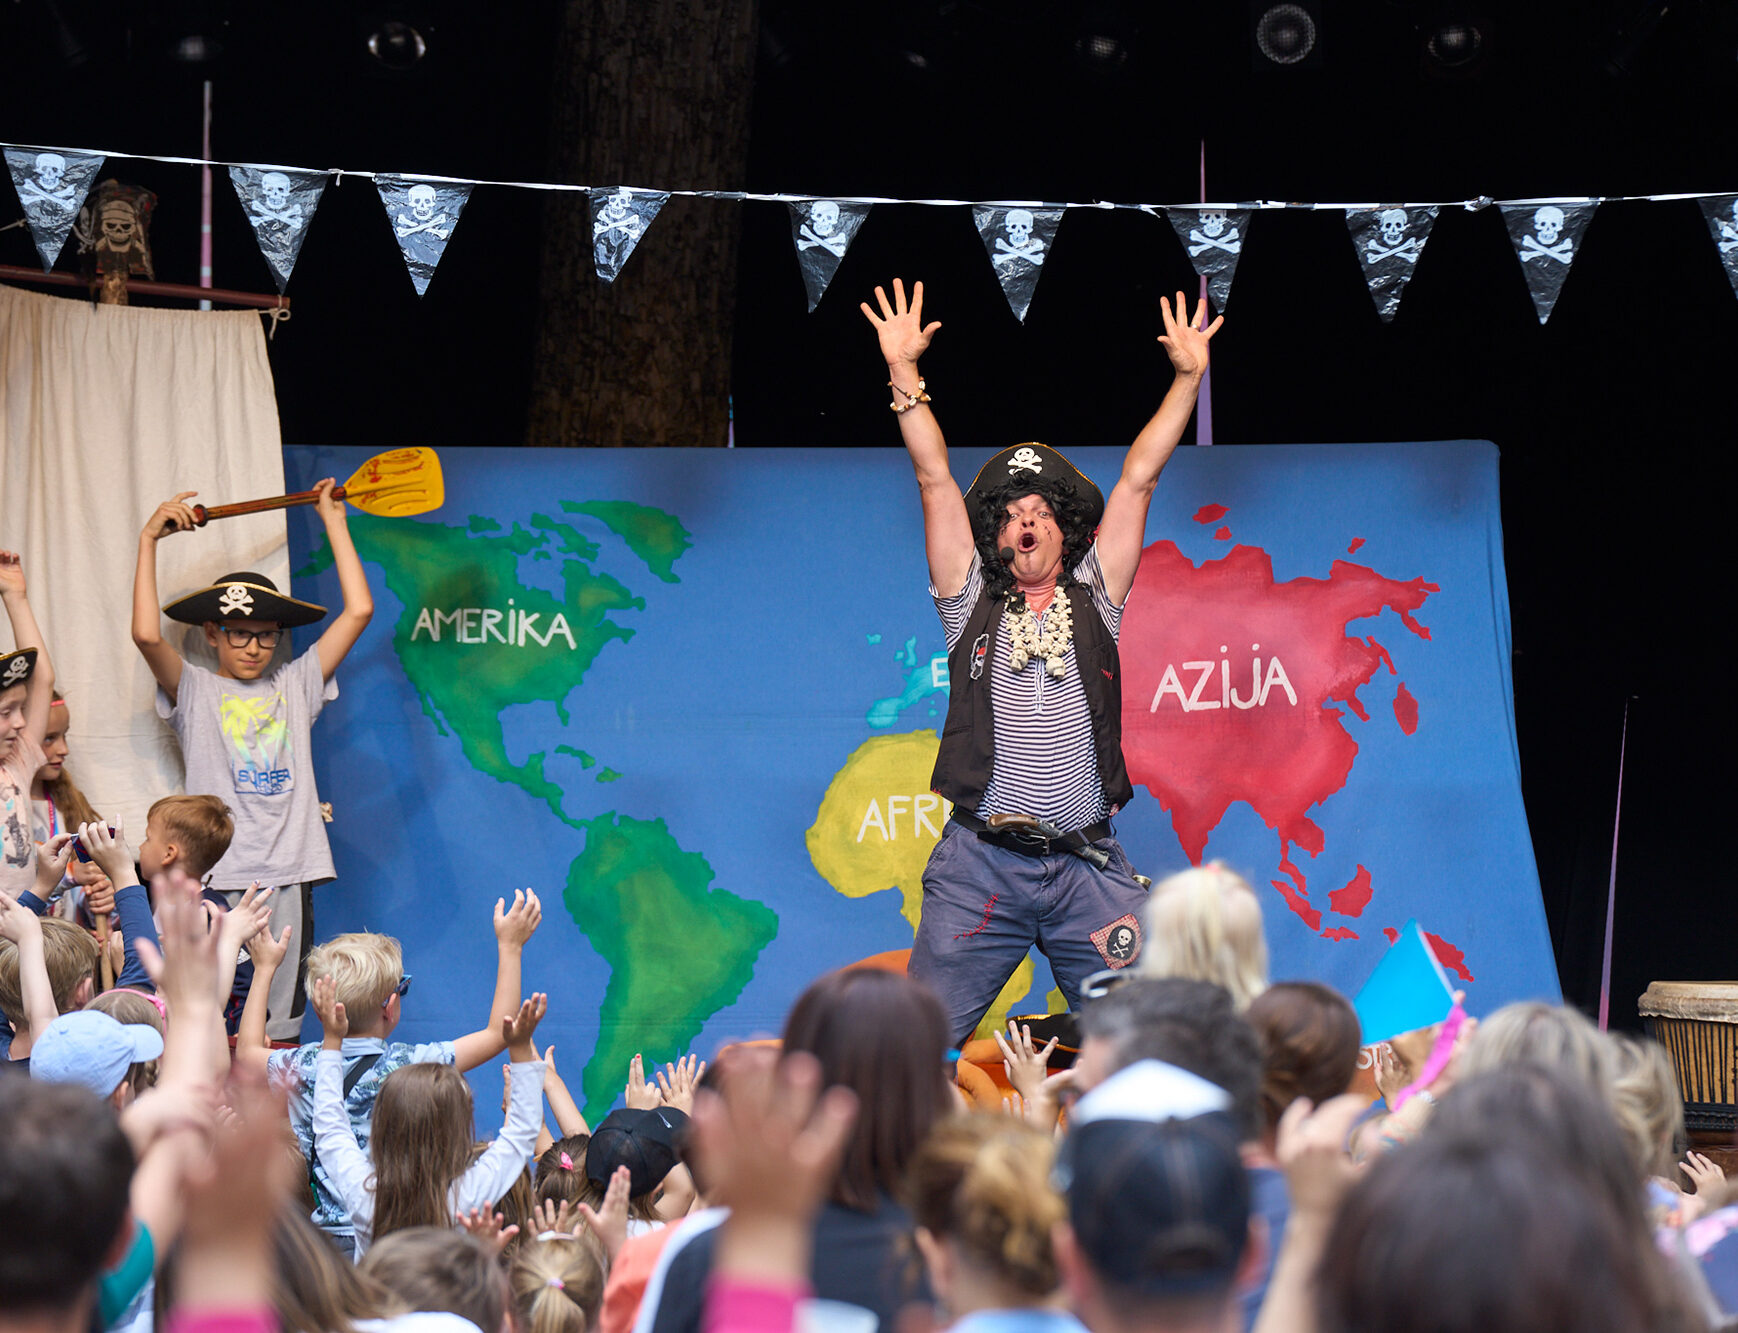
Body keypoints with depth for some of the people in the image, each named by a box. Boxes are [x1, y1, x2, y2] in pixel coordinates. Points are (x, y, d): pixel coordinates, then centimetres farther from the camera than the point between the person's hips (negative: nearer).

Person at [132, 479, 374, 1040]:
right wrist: (149, 540, -6)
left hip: (288, 877, 3)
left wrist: (334, 521, 13)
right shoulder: (194, 689, 6)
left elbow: (358, 611, 10)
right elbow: (147, 634, -12)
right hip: (215, 879, -3)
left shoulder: (294, 686, 14)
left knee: (280, 1031, 3)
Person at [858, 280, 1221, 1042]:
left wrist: (1187, 378, 7)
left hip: (1087, 868, 1)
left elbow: (1137, 480, 8)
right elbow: (935, 480, 4)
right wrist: (904, 375, -2)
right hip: (980, 865, -1)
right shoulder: (973, 602, 10)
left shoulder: (1094, 600, 12)